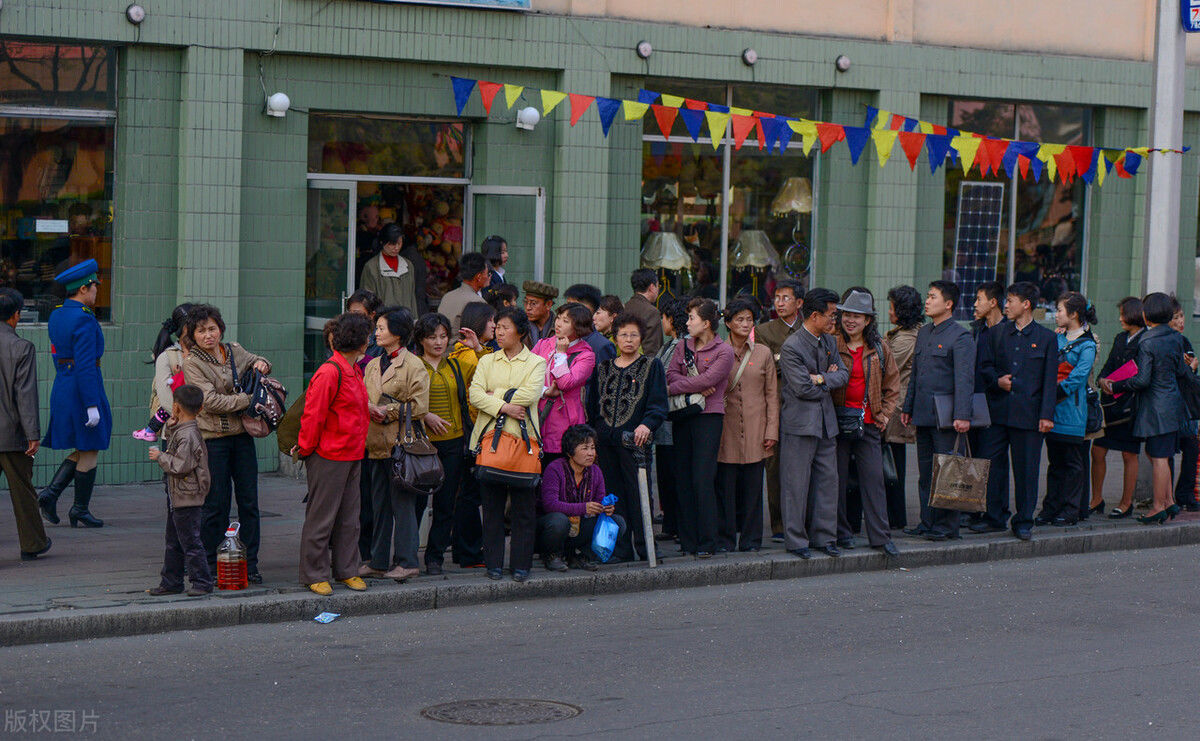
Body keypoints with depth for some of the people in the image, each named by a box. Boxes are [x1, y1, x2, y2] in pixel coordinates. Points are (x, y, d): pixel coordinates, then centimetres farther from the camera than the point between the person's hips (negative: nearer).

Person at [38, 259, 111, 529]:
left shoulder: (56, 316, 11)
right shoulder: (84, 319, -18)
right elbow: (85, 365, -22)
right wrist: (92, 405, -21)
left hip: (61, 386, 9)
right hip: (85, 390, -9)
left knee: (82, 450, 17)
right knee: (90, 451, 3)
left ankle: (52, 493, 4)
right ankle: (80, 510, 8)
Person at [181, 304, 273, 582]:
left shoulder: (235, 351, 9)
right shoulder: (192, 363, -5)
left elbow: (256, 362, 30)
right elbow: (211, 400, -16)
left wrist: (261, 364, 6)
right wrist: (248, 399, -18)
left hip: (242, 437, 5)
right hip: (213, 441, -5)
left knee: (249, 502, 5)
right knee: (216, 505, -1)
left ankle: (249, 564, 13)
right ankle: (212, 566, 11)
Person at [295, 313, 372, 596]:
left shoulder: (354, 371, 12)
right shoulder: (329, 372, -18)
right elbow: (313, 414, -16)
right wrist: (307, 448, -8)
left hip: (352, 455, 9)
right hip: (329, 456, -9)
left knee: (349, 517, 13)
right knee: (321, 517, 0)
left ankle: (346, 570, 22)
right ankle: (314, 575, 7)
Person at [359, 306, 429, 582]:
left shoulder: (413, 365, -6)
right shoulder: (372, 365, 16)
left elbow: (419, 407, -11)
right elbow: (362, 399, 21)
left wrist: (388, 411, -12)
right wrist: (369, 409, 1)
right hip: (376, 444, 7)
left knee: (402, 503, -4)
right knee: (379, 505, 10)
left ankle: (406, 562, 2)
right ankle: (379, 562, 15)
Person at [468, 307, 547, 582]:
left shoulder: (536, 363, 7)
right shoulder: (487, 361, 14)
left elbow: (531, 394, -11)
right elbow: (474, 394, -1)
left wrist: (496, 394, -5)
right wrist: (503, 406, -14)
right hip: (489, 438, 2)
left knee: (523, 506, -1)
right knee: (491, 505, 1)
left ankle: (521, 564, 6)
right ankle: (494, 563, 8)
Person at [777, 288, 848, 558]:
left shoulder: (830, 342, 12)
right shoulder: (791, 347, -14)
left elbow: (843, 374, 6)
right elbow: (803, 388, -17)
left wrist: (822, 379, -11)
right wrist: (829, 381, -2)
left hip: (826, 422, 7)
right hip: (800, 422, -7)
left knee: (827, 480, 9)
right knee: (797, 483, -2)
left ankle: (824, 537, 17)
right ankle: (796, 539, 5)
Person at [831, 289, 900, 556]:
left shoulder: (879, 349, 8)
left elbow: (892, 383, 16)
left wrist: (885, 414, 7)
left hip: (869, 423, 2)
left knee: (873, 479, 1)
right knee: (838, 479, 1)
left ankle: (880, 536, 4)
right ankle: (842, 533, 12)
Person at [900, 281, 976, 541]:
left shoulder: (960, 336, -9)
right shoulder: (923, 333, 16)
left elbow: (964, 379, -16)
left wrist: (962, 415, -23)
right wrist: (907, 407, 19)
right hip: (923, 414, 8)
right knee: (925, 472, 11)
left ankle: (946, 526, 3)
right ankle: (927, 523, 17)